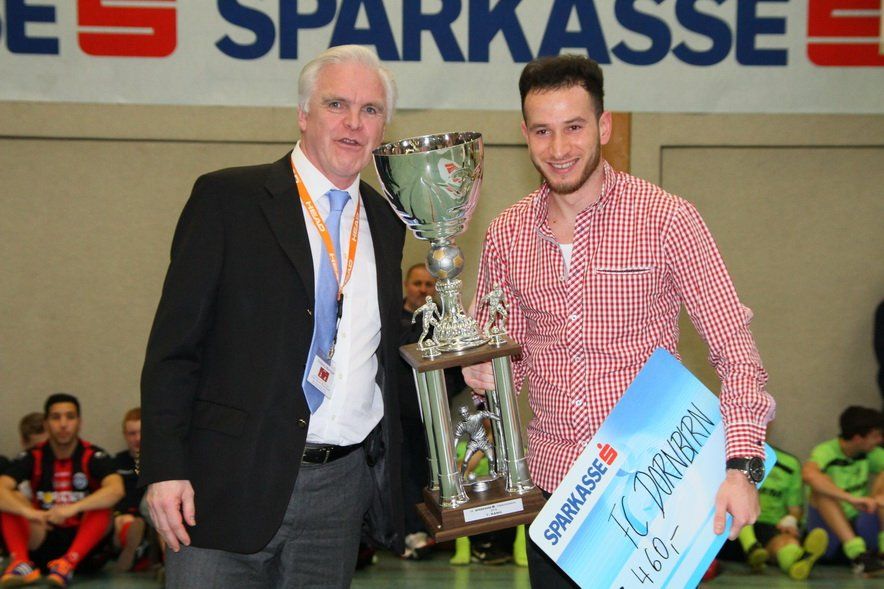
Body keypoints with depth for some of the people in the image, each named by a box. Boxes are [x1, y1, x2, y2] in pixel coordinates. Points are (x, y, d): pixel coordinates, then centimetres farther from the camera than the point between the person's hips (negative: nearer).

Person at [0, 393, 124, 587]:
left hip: (84, 543, -2)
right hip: (42, 544, 2)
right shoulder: (33, 457, 0)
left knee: (102, 506, -27)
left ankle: (68, 563, -43)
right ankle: (21, 562, -35)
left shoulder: (93, 456, -6)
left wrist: (73, 508, -38)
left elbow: (116, 490, -26)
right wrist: (27, 511, -37)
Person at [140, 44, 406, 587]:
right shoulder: (228, 199, -2)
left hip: (342, 488, 5)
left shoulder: (386, 223, 14)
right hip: (230, 482, -4)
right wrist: (165, 467, -12)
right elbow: (174, 344, -5)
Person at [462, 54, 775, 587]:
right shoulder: (507, 235, 3)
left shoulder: (667, 220, -10)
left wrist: (742, 464, -21)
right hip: (552, 478, 4)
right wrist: (484, 371, -10)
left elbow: (734, 348, -10)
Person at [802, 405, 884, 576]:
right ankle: (857, 555, -42)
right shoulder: (825, 452, -14)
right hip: (829, 531, -4)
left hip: (860, 527, 4)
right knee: (822, 487, -29)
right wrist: (851, 498, -42)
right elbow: (808, 474, -37)